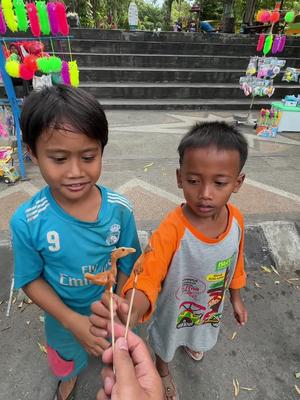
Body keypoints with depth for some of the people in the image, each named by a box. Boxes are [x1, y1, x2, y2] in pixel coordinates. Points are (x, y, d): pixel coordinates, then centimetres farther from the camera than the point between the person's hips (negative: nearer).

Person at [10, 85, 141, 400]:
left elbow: (127, 267, -14)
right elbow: (31, 280, -15)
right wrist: (73, 321, -23)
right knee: (66, 359, 33)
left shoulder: (120, 209, -26)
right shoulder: (27, 222, -28)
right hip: (64, 317, 0)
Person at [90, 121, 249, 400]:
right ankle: (163, 370, 65)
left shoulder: (236, 219, -21)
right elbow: (148, 278, -44)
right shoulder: (171, 230, -39)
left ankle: (190, 342, 76)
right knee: (166, 340, 28)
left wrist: (236, 297, 8)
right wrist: (131, 310, -65)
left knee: (201, 332, 38)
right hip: (174, 309, -4)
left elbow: (235, 263, -5)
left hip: (210, 305, 5)